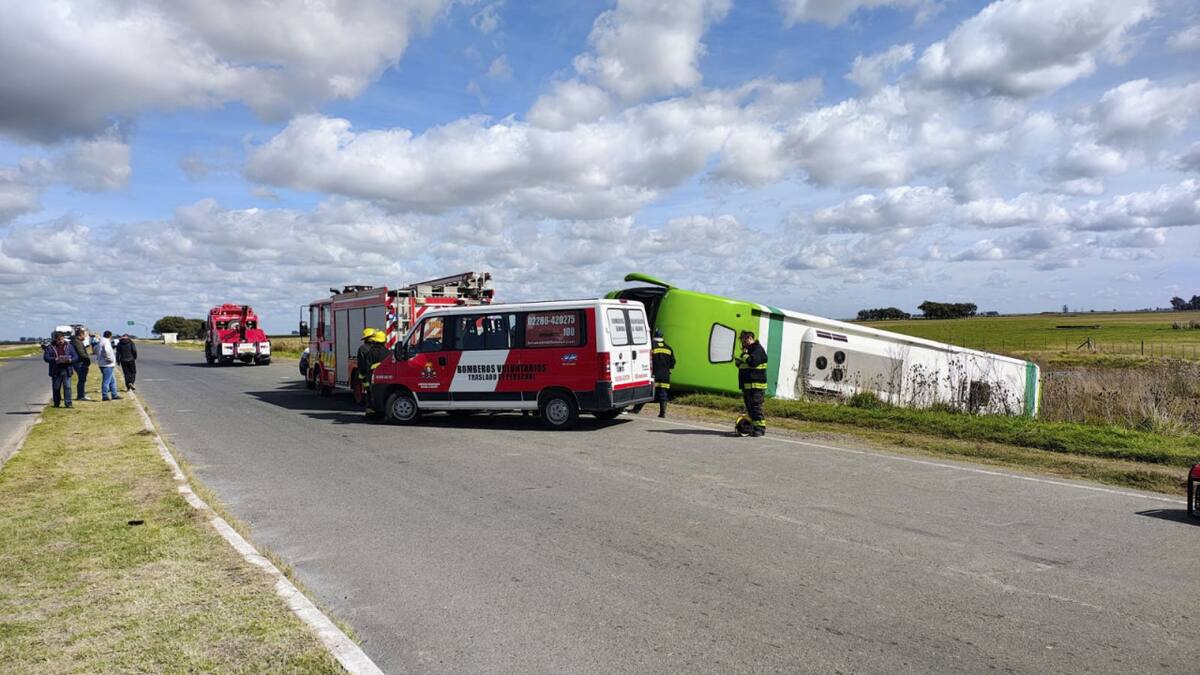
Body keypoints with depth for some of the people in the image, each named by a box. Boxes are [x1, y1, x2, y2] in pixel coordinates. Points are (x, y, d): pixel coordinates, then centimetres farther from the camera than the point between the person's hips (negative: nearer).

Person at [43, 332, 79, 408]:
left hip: (66, 370, 0)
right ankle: (56, 403, 20)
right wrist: (55, 360, -20)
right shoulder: (51, 347, 5)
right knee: (56, 388, 7)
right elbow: (46, 357, -3)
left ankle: (68, 403, -6)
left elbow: (76, 357, 6)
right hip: (56, 371, 0)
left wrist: (69, 360, -15)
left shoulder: (69, 346, 8)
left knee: (67, 387, -6)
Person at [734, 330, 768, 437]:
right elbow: (742, 365, 29)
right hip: (747, 384, 10)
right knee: (749, 407, 13)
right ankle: (753, 426, 20)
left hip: (756, 384, -10)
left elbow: (753, 361, -26)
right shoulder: (748, 349, 21)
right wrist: (738, 361, 7)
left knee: (756, 406, -13)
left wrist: (744, 355, -11)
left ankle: (760, 428, -11)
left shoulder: (757, 349, -10)